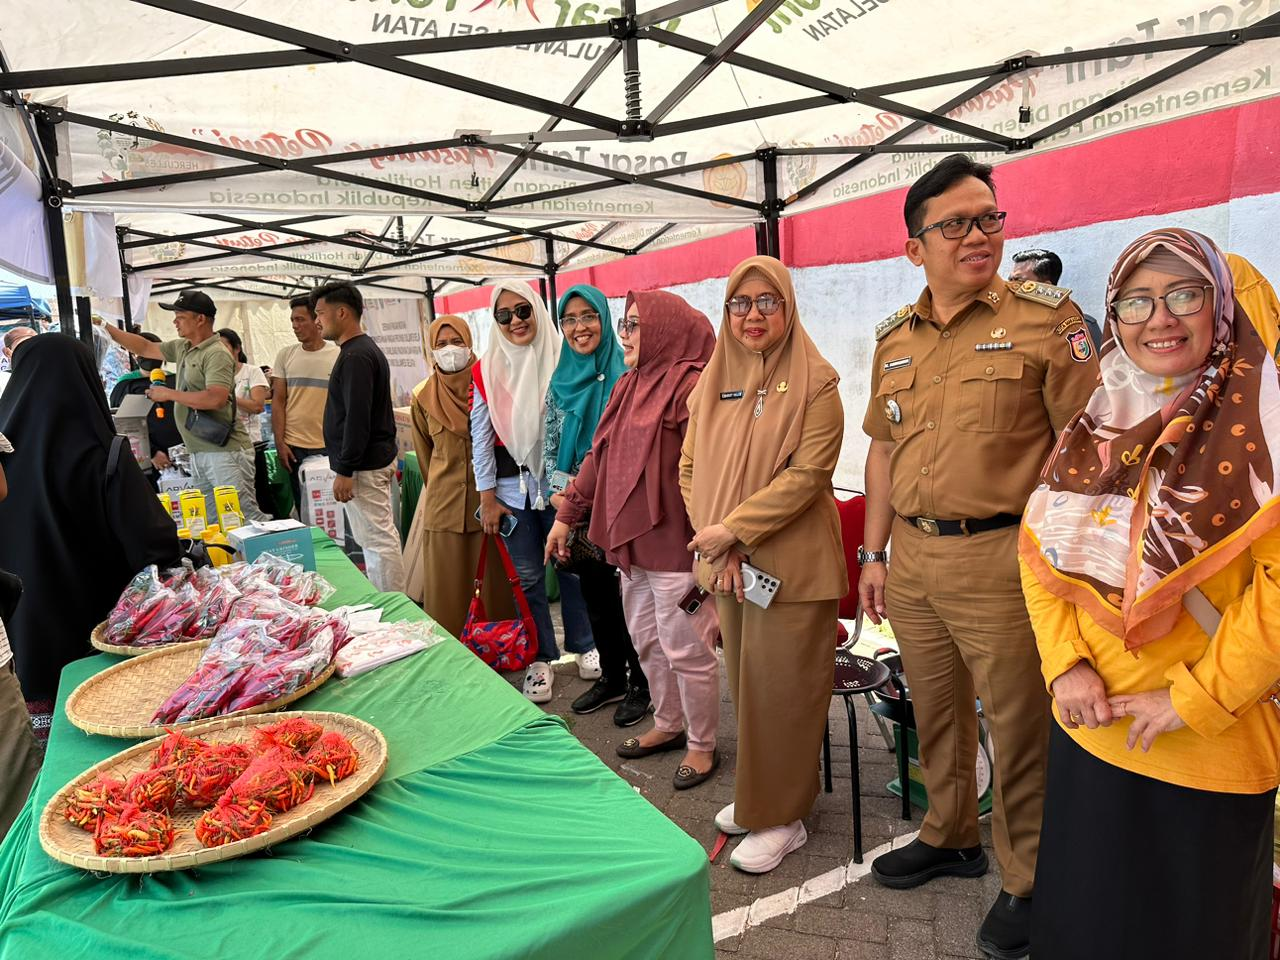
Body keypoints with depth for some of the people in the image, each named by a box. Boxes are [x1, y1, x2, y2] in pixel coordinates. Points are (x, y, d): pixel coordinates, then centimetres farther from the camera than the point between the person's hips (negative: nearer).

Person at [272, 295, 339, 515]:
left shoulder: (338, 356, -1)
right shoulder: (285, 355, 5)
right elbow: (278, 401, 6)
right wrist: (279, 442, -1)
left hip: (329, 447, -2)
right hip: (294, 447, 2)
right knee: (303, 510, 9)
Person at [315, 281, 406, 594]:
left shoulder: (355, 357, -16)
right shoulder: (366, 349, 17)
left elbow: (357, 419, -22)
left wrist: (344, 471, -20)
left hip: (363, 467, -11)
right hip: (377, 459, 11)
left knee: (378, 540, -5)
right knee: (379, 537, 14)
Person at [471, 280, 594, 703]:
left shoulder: (561, 360, -3)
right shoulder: (486, 371, 0)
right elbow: (480, 437, 3)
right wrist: (487, 497, 1)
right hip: (513, 488, 1)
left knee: (571, 567, 8)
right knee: (527, 577, 8)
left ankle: (582, 645, 28)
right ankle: (540, 657, 24)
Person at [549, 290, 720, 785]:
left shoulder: (690, 385, -15)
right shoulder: (629, 387, 13)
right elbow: (599, 455, 17)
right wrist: (566, 515, 17)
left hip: (674, 545, -8)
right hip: (632, 541, 9)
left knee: (684, 648, 4)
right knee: (647, 641, 19)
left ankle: (702, 744, 24)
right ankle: (668, 724, 39)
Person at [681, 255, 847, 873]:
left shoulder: (814, 384, -7)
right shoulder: (712, 383, 9)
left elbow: (807, 474, -16)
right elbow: (690, 468, 6)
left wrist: (731, 529, -18)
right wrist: (717, 545, -7)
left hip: (790, 565, -5)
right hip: (728, 565, 5)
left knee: (781, 686, 3)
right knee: (744, 680, 16)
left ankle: (782, 817, 20)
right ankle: (756, 794, 35)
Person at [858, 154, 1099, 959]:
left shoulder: (1045, 315, -6)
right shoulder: (895, 339, 9)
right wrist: (874, 552, 12)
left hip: (1000, 557, -5)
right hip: (912, 555, 5)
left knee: (1021, 727, 7)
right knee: (936, 712, 20)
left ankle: (1028, 879, 30)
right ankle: (951, 836, 42)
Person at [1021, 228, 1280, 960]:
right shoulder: (1096, 430, 4)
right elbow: (1039, 548, 2)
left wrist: (1195, 698, -17)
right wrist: (1066, 663, -9)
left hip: (1210, 745, -4)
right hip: (1091, 724, 4)